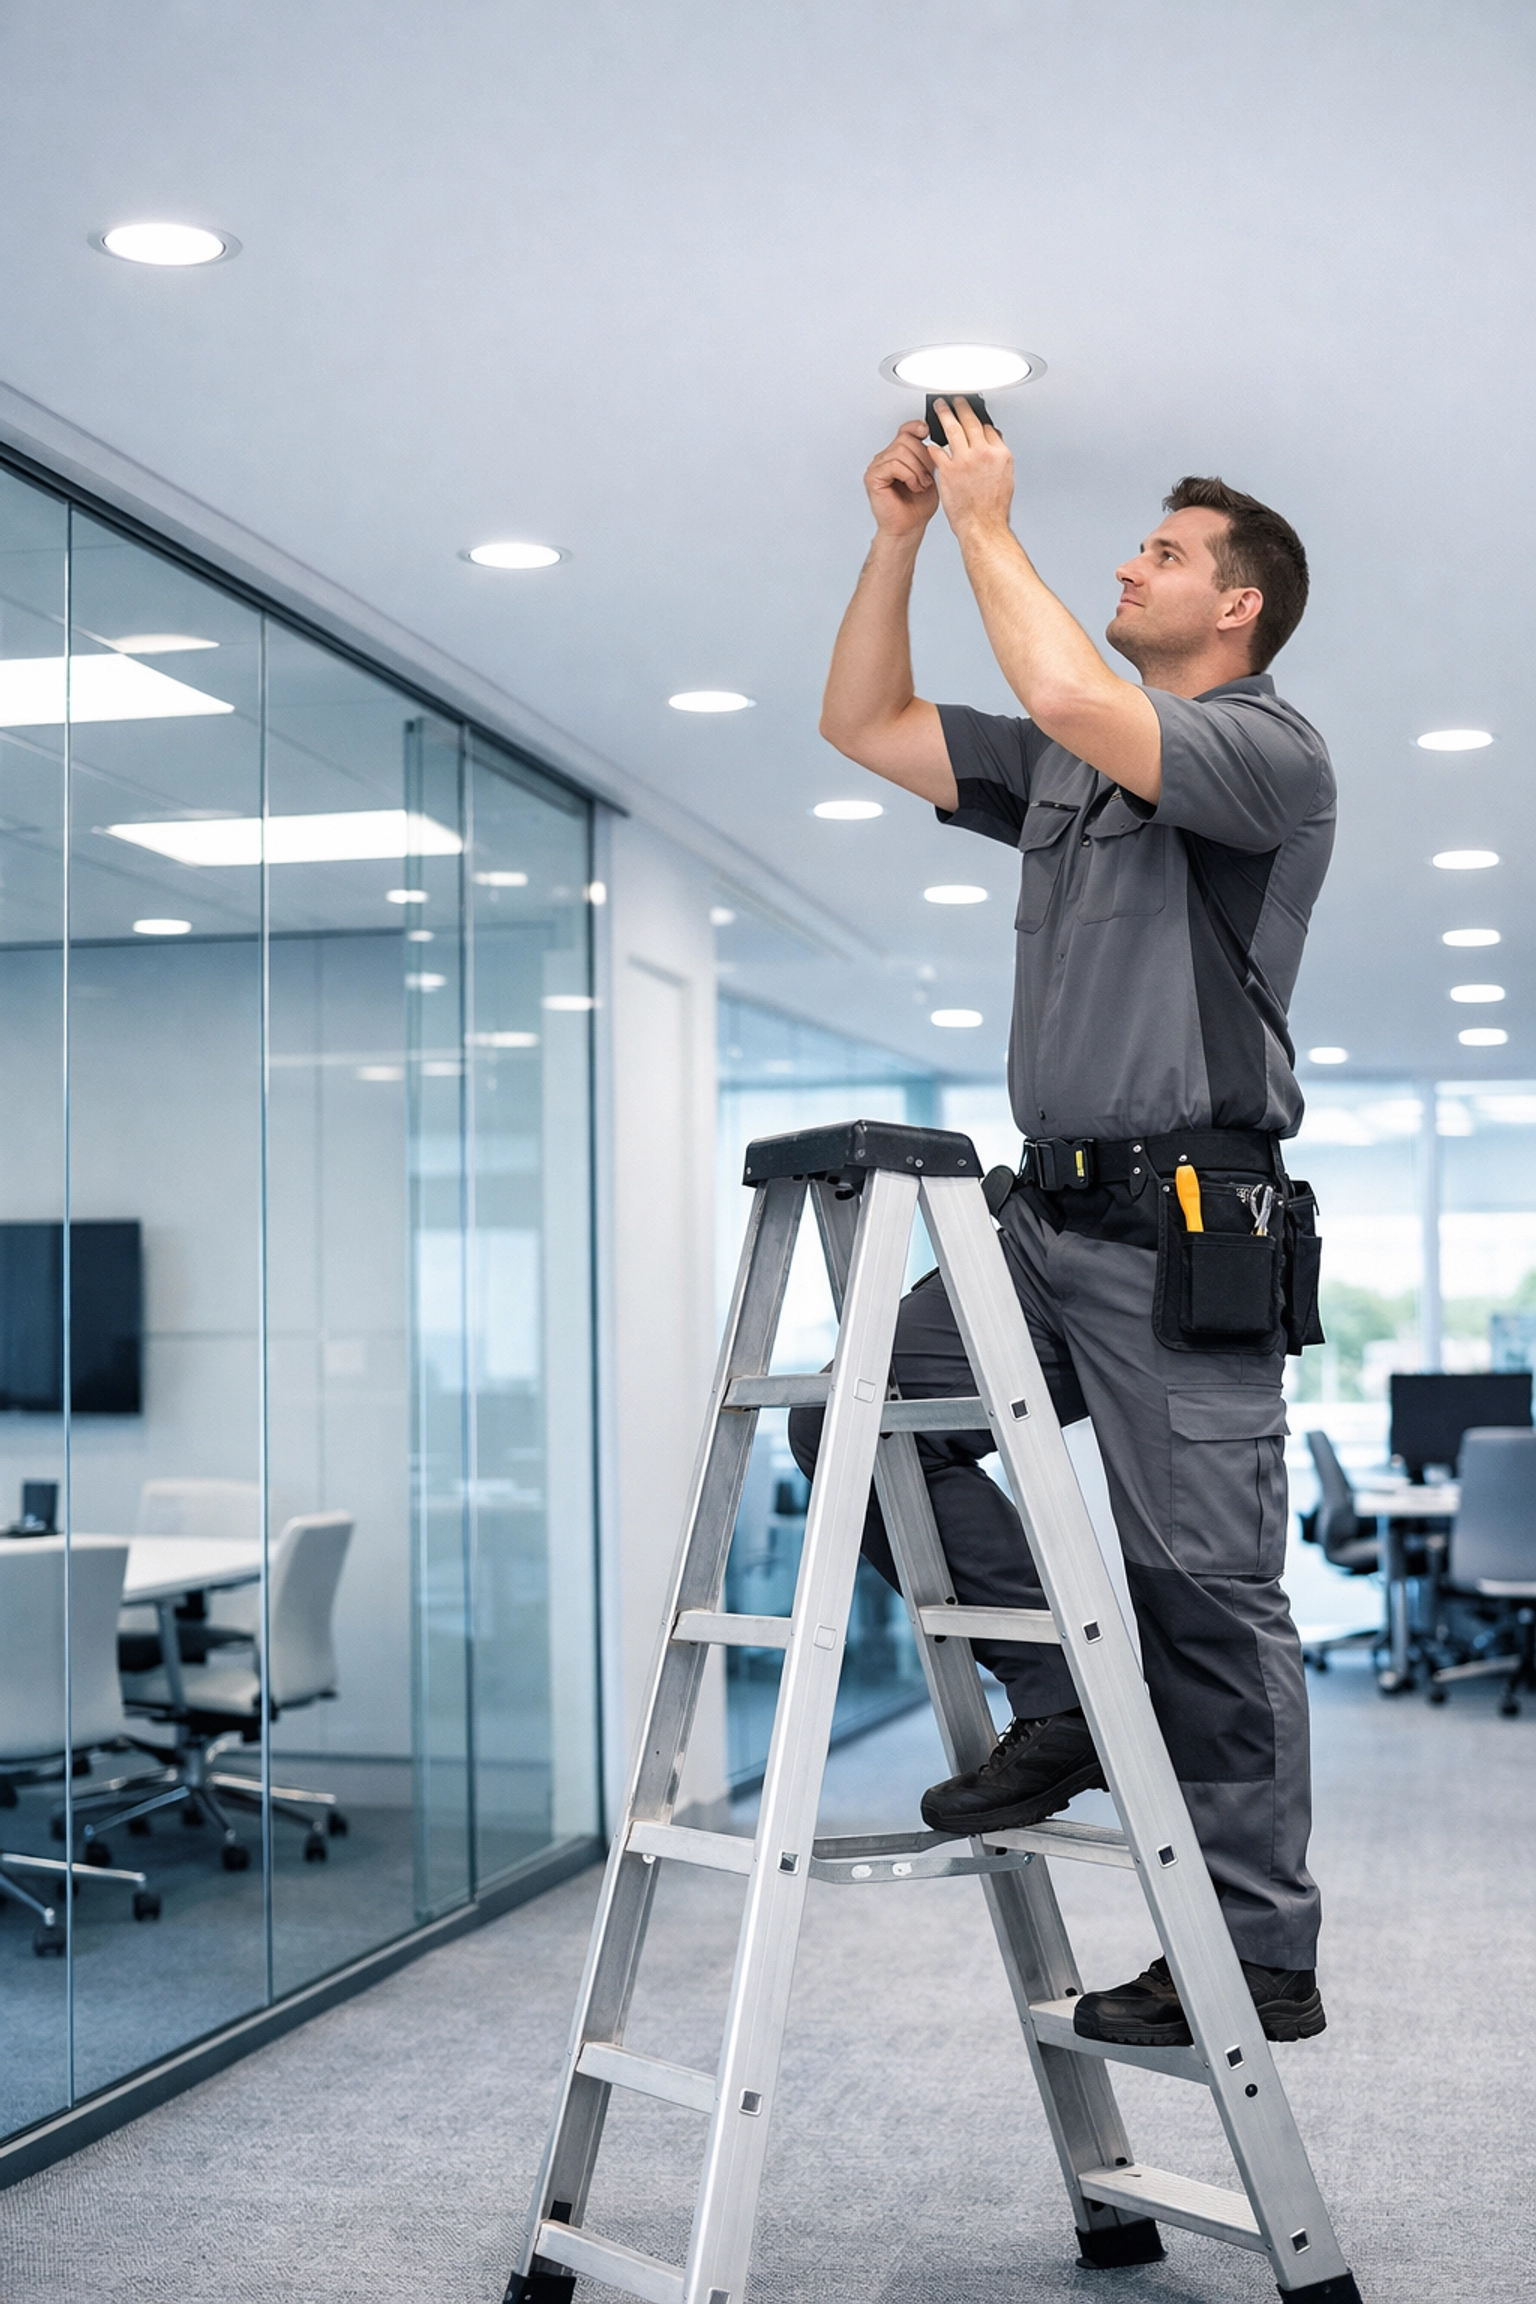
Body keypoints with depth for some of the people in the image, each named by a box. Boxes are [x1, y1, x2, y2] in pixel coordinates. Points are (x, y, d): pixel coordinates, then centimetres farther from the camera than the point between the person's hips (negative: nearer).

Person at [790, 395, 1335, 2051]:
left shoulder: (1270, 754, -5)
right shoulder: (1065, 768, 19)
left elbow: (1071, 698, -23)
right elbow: (864, 726, 20)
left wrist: (986, 520, -10)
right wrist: (899, 534, 11)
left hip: (1185, 1223, -8)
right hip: (1052, 1214, 8)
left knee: (1205, 1590, -5)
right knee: (855, 1417, -2)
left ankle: (1260, 1957, 6)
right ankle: (1057, 1697, 8)